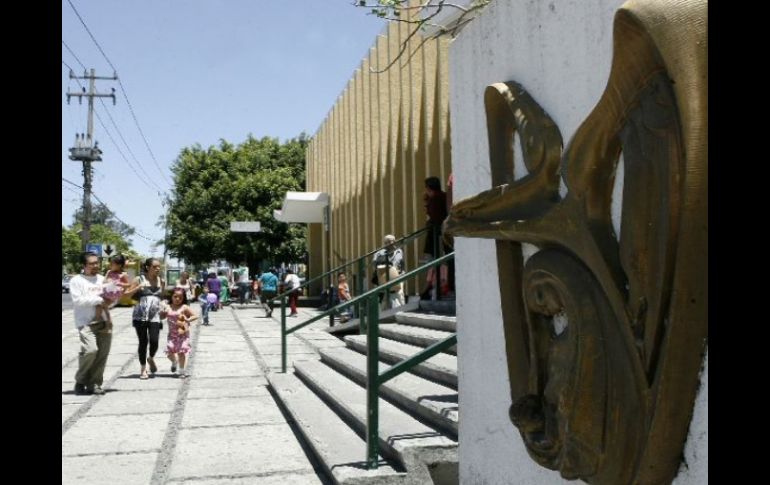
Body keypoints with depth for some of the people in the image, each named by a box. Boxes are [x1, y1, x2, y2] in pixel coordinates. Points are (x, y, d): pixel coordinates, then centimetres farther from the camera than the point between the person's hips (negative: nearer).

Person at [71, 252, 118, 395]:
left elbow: (112, 297, 21)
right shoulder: (76, 280, 3)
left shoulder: (102, 279, 17)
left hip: (104, 322, 5)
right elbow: (78, 300, -9)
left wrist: (109, 301, -2)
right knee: (90, 350, -20)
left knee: (102, 354, 0)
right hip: (86, 322, -5)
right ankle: (80, 382, 0)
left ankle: (94, 384, 11)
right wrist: (98, 300, -11)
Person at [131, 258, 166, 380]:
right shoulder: (139, 279, 1)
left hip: (155, 316, 2)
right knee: (143, 342, 1)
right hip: (140, 316, -2)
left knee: (154, 341, -11)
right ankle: (143, 369, 16)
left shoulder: (161, 281, 10)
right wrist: (138, 288, -16)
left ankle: (151, 358, 23)